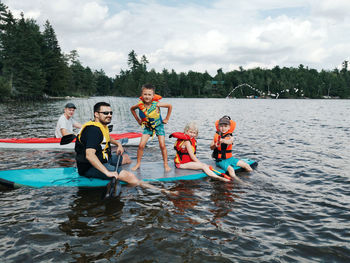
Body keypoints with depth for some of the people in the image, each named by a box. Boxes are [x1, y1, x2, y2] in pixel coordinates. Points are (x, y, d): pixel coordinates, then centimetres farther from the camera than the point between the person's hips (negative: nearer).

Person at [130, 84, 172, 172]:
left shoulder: (156, 104, -25)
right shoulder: (140, 104, -17)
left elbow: (170, 106, -11)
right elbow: (132, 109, 6)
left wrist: (167, 119, -6)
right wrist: (138, 120, 3)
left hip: (158, 126, -2)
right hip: (147, 127, 2)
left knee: (162, 145, -8)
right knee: (141, 145, -7)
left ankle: (166, 164, 8)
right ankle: (138, 163, 12)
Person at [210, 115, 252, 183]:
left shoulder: (230, 137, -4)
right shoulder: (216, 136, -1)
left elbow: (230, 142, -30)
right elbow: (211, 147, -1)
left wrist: (223, 140, -52)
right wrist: (215, 146, -24)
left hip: (229, 158, 3)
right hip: (220, 160, -3)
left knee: (246, 165, 4)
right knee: (230, 169, -31)